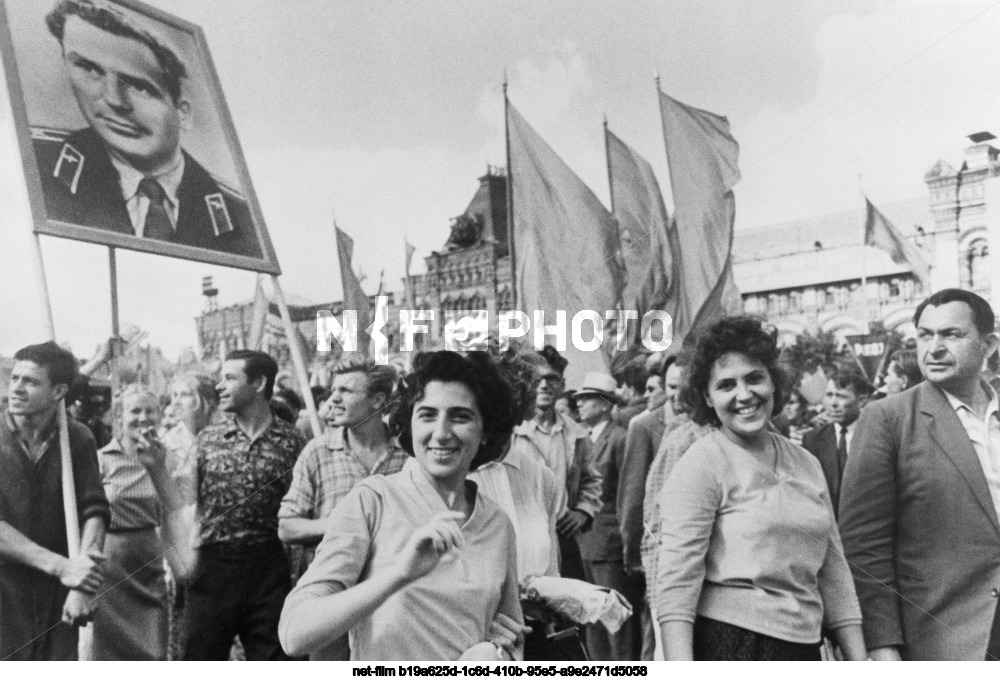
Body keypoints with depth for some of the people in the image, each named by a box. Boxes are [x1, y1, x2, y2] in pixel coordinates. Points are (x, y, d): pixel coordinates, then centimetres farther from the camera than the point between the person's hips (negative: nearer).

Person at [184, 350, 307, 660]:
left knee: (271, 657, 9)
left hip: (268, 567, -1)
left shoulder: (291, 440, -1)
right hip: (212, 565, 1)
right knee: (201, 657, 11)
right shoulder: (207, 439, 4)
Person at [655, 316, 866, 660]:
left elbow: (832, 569, 10)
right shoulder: (701, 464, -11)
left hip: (803, 645, 6)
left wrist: (858, 660, 6)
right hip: (728, 643, -6)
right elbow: (676, 579, -17)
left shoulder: (806, 464, 7)